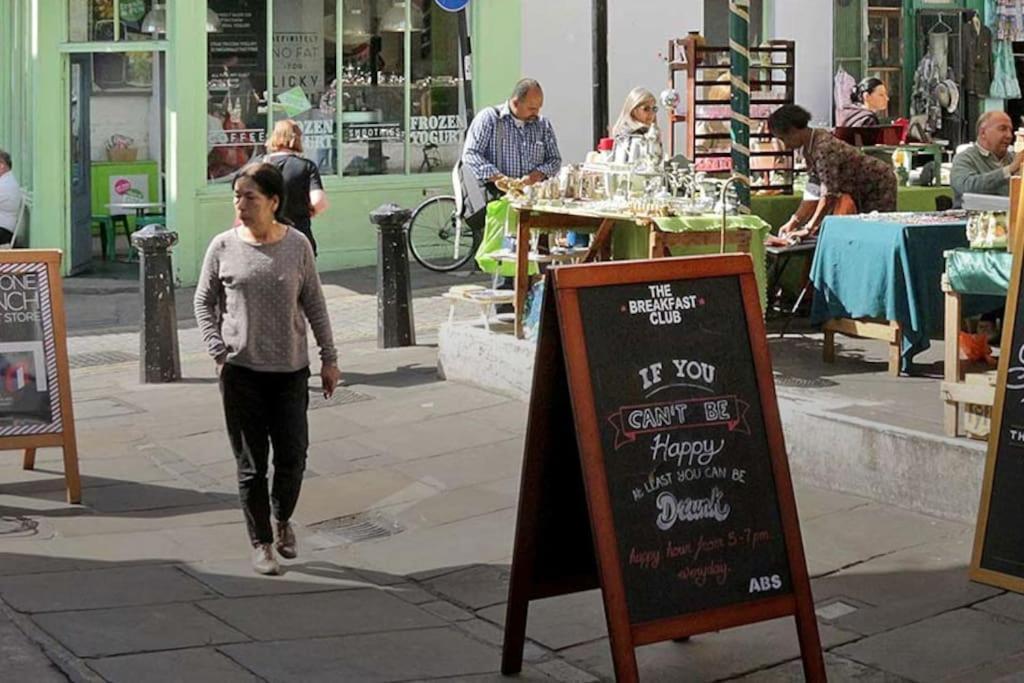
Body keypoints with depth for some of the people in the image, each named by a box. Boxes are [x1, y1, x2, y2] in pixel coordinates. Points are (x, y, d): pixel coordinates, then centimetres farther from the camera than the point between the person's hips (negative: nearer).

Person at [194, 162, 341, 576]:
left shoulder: (297, 246, -2)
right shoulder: (224, 247, -2)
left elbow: (314, 305, 5)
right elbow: (204, 301, 7)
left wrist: (329, 358, 6)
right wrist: (217, 351, -3)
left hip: (290, 370, 0)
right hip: (241, 370, 0)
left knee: (293, 456, 2)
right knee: (251, 462, 4)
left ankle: (282, 519, 31)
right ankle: (261, 543, 17)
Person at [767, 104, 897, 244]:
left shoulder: (824, 148, -29)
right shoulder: (809, 149, -1)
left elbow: (829, 195, -33)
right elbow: (814, 193, -1)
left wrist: (809, 229, -34)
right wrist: (793, 222, -6)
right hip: (860, 192, 9)